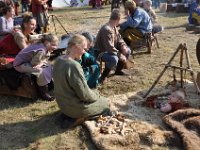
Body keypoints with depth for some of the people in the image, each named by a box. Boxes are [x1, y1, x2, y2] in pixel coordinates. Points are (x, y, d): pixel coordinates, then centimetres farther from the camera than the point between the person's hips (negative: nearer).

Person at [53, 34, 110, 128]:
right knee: (105, 102, 14)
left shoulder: (59, 60, -3)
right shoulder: (74, 65, -30)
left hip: (62, 103, 8)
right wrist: (97, 96, -2)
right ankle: (77, 118, 1)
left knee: (94, 94, 29)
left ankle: (68, 114, 13)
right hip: (74, 107, -8)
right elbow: (85, 94, -24)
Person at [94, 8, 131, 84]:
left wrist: (123, 46, -10)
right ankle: (104, 76, -12)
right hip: (101, 52, -10)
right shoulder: (106, 29, -28)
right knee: (114, 59, -37)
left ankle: (118, 70, 21)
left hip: (110, 49, 10)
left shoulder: (114, 27, 2)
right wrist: (121, 55, -24)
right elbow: (110, 48, -32)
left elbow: (119, 38, 12)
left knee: (127, 51, 8)